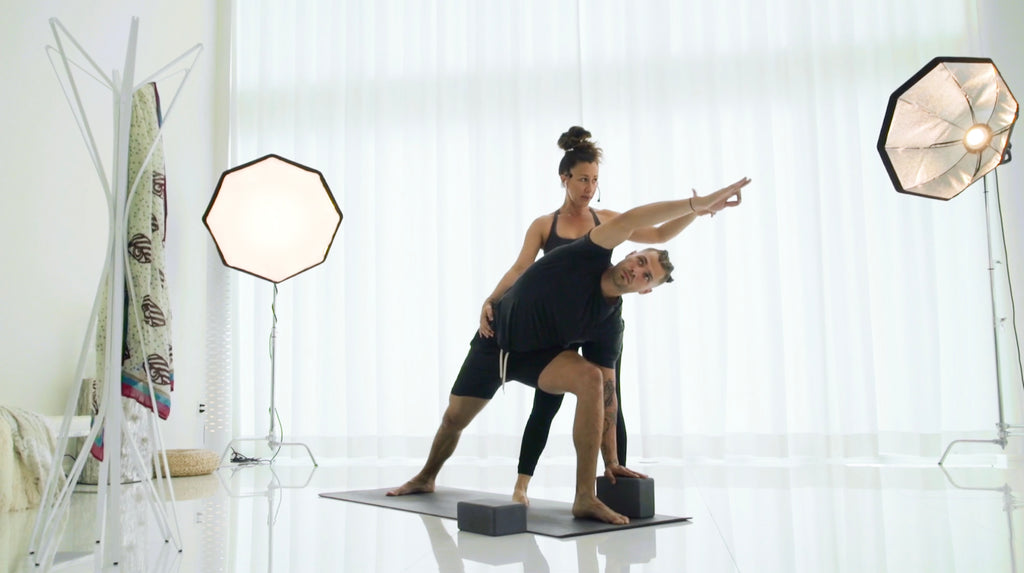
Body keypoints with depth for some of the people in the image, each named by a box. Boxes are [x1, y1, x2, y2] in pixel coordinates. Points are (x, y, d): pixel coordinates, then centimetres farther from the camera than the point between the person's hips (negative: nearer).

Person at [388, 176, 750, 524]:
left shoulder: (610, 323, -17)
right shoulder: (591, 257, -23)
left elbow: (607, 394, -14)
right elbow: (628, 221, -40)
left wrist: (611, 461, -19)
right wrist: (696, 204, -50)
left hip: (540, 354, 1)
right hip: (495, 340, 0)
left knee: (591, 378, -30)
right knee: (454, 419, 11)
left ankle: (585, 498, -27)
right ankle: (426, 478, 46)